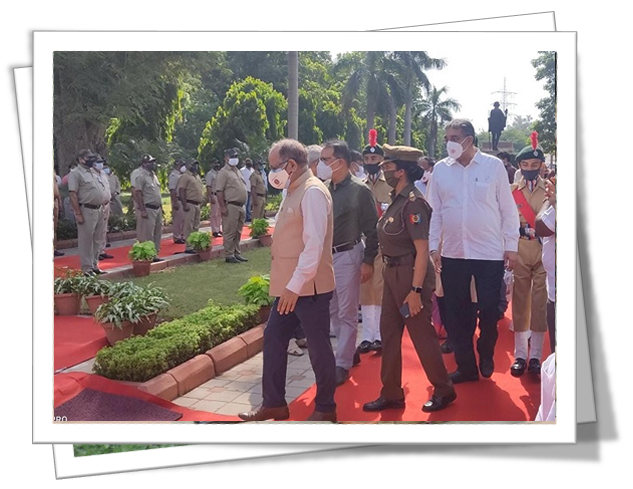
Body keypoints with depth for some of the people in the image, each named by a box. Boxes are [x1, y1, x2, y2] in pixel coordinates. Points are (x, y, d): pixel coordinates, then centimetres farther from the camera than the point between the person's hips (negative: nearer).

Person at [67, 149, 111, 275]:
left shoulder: (93, 172, 16)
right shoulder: (75, 174, -10)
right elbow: (73, 195, -16)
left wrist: (106, 197, 10)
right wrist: (78, 214, -21)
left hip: (99, 210, 8)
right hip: (86, 210, -8)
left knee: (96, 240, 13)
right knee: (86, 240, -3)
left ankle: (94, 265, 22)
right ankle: (87, 268, 3)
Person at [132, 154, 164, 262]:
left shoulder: (153, 174, 15)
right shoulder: (140, 175, -14)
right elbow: (137, 194, -19)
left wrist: (161, 206, 18)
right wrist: (142, 210, -23)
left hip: (157, 208, 10)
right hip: (147, 209, -10)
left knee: (157, 233, 13)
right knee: (146, 234, -5)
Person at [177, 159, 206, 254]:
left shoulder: (197, 176, 17)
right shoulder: (185, 177, -10)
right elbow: (181, 191, -17)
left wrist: (202, 200, 18)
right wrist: (185, 204, -22)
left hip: (197, 204, 9)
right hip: (190, 204, -9)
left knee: (196, 226, 14)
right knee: (188, 227, -6)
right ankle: (188, 247, -3)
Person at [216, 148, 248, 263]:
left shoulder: (237, 171, 19)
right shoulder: (223, 172, -8)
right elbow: (219, 191, -14)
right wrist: (222, 207, -20)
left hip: (240, 206, 9)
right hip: (231, 206, -9)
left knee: (238, 232, 14)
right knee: (229, 232, -4)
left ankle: (237, 253, 22)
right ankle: (229, 255, 1)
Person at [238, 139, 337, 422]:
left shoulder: (312, 192, -16)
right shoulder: (294, 191, 14)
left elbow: (314, 244, -23)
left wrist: (295, 285, -25)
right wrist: (286, 284, 18)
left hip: (309, 287, -10)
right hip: (289, 286, 10)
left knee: (318, 347, 4)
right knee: (273, 339, 14)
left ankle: (325, 409, 21)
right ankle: (274, 404, 27)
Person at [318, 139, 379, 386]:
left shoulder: (360, 190, -9)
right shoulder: (324, 188, 5)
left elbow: (372, 228, -8)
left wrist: (368, 261, -11)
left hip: (348, 256, -6)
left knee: (347, 314, 2)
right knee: (332, 310, 15)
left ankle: (343, 364, 12)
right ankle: (350, 350, 33)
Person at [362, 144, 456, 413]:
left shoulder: (413, 203, -19)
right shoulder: (397, 199, 9)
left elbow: (422, 251, -21)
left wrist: (415, 290, -22)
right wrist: (391, 273, 16)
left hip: (410, 274, -9)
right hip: (393, 273, 9)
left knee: (422, 334, 4)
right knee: (389, 332, 12)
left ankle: (444, 390, 23)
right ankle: (391, 394, 24)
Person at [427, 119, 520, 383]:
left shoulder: (493, 165, -3)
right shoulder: (440, 169, 3)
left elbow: (508, 208, -1)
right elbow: (434, 211, 5)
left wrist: (511, 245, -3)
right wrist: (433, 246, 0)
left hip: (490, 253, -2)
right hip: (452, 253, 3)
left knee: (489, 310, 6)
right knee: (456, 313, 8)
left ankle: (486, 356, 33)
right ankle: (466, 366, 22)